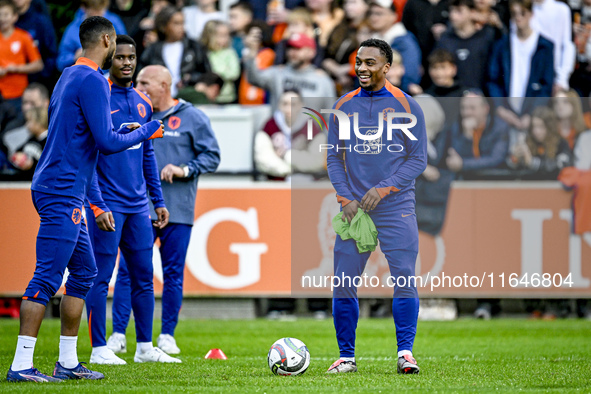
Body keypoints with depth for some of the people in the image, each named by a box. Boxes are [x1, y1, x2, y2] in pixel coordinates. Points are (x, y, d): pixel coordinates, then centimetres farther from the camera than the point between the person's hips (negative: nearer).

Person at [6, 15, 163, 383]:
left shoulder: (70, 77, 17)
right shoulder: (92, 81, -13)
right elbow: (106, 142, -18)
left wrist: (124, 132, 23)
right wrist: (145, 132, -3)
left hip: (59, 192, 10)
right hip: (63, 192, -10)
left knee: (84, 272, 14)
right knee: (47, 278, -10)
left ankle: (68, 362, 16)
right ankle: (21, 365, -11)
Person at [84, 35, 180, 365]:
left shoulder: (143, 103, 13)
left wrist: (159, 201, 17)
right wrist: (96, 206, -17)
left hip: (137, 204, 7)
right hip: (107, 205, -7)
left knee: (144, 277, 8)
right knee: (101, 278, -3)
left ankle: (145, 348, 15)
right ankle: (99, 349, 2)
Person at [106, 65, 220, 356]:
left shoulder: (192, 118, 2)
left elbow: (212, 156, 1)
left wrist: (184, 170, -11)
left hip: (177, 211, -2)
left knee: (173, 274, 2)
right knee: (128, 269, -6)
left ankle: (167, 335, 12)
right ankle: (118, 334, -3)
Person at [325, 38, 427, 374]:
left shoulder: (406, 106, 1)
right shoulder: (343, 107, 9)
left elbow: (418, 159, -1)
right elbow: (334, 158, 11)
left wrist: (383, 189, -13)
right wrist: (346, 198, -4)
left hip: (396, 208, -2)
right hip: (353, 207, 2)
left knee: (404, 278, -10)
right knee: (343, 283, -1)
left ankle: (405, 352, -3)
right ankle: (347, 356, 8)